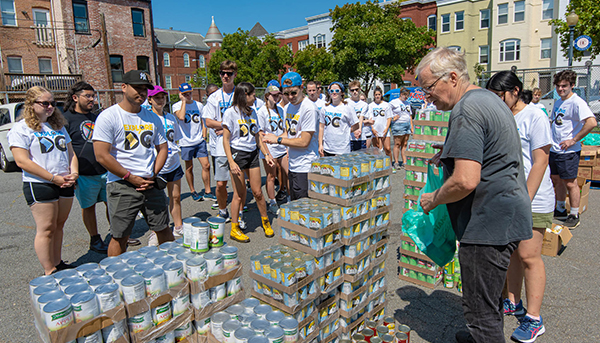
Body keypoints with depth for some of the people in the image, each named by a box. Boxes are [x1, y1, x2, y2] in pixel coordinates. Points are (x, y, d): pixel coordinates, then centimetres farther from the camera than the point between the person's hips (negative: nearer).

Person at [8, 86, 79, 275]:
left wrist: (74, 173, -1)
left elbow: (70, 152, 18)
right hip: (40, 186, -6)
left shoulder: (58, 126, 16)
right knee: (46, 229, -2)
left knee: (58, 226, 12)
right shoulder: (21, 129, -5)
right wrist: (54, 178, -17)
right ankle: (49, 272, 6)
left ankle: (58, 265, 22)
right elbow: (22, 161, -13)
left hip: (65, 184, 6)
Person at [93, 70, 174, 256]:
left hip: (151, 184, 5)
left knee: (164, 229, 11)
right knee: (120, 237, 4)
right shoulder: (108, 117, -6)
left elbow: (162, 148, 14)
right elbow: (102, 156, -12)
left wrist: (153, 174, -1)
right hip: (122, 186, -4)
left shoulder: (152, 118, 10)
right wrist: (131, 177, -12)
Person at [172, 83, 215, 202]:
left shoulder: (199, 105, 9)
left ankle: (207, 192, 8)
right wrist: (184, 101, -15)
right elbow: (181, 117, -24)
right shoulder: (177, 105, -2)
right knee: (189, 168, 8)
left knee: (206, 165, -3)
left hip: (199, 141, 3)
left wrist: (204, 136, 6)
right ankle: (193, 191, 24)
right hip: (186, 142, -2)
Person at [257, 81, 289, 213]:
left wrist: (287, 146, 11)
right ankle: (272, 204, 16)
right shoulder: (261, 112, -8)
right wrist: (266, 152, -16)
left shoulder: (280, 109, 10)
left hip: (282, 148, 6)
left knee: (286, 174, 11)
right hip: (270, 149, -6)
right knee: (271, 177, 4)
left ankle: (282, 192, 33)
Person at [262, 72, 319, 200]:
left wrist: (278, 140, -12)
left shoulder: (309, 108, -16)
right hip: (292, 165, 8)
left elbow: (304, 141, -18)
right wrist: (273, 137, 2)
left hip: (305, 167, -8)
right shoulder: (287, 108, 11)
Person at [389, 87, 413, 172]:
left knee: (405, 144, 6)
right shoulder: (394, 102, -2)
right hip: (398, 125, -6)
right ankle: (396, 163, 1)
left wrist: (411, 126, 16)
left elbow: (410, 115, 22)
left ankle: (404, 163, 9)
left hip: (407, 125, 6)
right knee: (397, 144, -4)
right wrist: (393, 117, -9)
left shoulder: (408, 103, 19)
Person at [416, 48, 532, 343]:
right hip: (506, 216, 11)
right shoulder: (489, 98, 13)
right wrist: (451, 153, 19)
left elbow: (465, 181, -28)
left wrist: (432, 199, -11)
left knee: (480, 308, 1)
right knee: (489, 296, 27)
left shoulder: (466, 111, -20)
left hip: (488, 223, -11)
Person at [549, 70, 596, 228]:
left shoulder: (577, 102, -15)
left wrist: (574, 140, -22)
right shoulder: (558, 102, 12)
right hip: (554, 149, 9)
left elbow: (592, 122, -27)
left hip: (568, 151, -8)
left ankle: (574, 215, 12)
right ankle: (560, 210, 31)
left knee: (570, 183, -1)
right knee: (556, 180, 16)